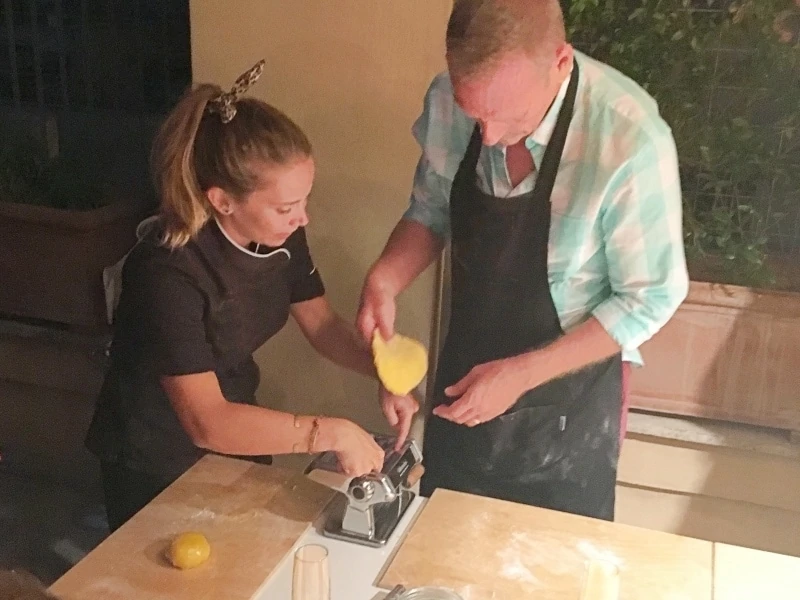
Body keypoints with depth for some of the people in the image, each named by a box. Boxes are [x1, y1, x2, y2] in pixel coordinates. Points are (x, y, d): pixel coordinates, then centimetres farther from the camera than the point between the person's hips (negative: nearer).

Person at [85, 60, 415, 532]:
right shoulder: (168, 272, -34)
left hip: (235, 432, 6)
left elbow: (321, 324, -2)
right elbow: (206, 422, -35)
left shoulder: (278, 232, -15)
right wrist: (331, 433, -37)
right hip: (155, 468, -6)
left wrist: (388, 371, -18)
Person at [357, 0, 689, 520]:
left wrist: (523, 373, -22)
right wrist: (385, 279, -17)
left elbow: (651, 297, -18)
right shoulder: (449, 102, -14)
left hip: (565, 399, -4)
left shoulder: (629, 141, -29)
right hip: (464, 376, 4)